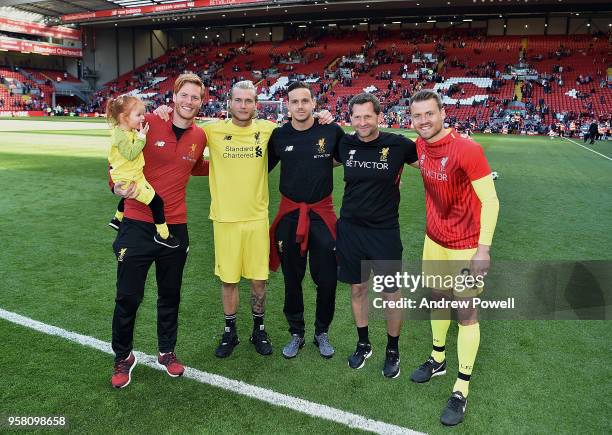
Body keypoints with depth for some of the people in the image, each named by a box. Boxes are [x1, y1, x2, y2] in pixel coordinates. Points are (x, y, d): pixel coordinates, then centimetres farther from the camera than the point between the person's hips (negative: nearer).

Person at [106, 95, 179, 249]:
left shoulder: (131, 130, 6)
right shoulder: (121, 135, -22)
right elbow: (131, 154, -28)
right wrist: (141, 137, -25)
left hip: (134, 176, 11)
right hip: (128, 181, -11)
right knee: (156, 201, -15)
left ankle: (117, 219, 61)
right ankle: (163, 235, -6)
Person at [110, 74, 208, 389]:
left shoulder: (200, 136, 3)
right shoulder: (148, 124, -9)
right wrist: (118, 184, -18)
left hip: (175, 227, 4)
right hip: (137, 225, -3)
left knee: (170, 295, 16)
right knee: (128, 297, 6)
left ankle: (167, 351, 36)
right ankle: (123, 357, 29)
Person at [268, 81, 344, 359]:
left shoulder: (331, 131, -7)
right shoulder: (278, 136, -3)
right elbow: (263, 168, 9)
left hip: (322, 214, -1)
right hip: (289, 215, 1)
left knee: (326, 280, 7)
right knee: (292, 280, 12)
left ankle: (322, 333, 30)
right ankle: (296, 334, 32)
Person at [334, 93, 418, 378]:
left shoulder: (398, 145, -9)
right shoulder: (345, 145, -1)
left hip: (385, 231, -3)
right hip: (350, 229, 3)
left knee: (391, 293, 6)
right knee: (357, 288, 15)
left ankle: (393, 350, 29)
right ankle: (363, 344, 36)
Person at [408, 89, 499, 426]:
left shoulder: (467, 150, -23)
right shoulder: (419, 146, -2)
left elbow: (490, 201, -21)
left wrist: (484, 248, -25)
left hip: (466, 245, -7)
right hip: (435, 239, 7)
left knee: (466, 313, 2)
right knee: (439, 298, 20)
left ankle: (461, 390, 15)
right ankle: (438, 360, 41)